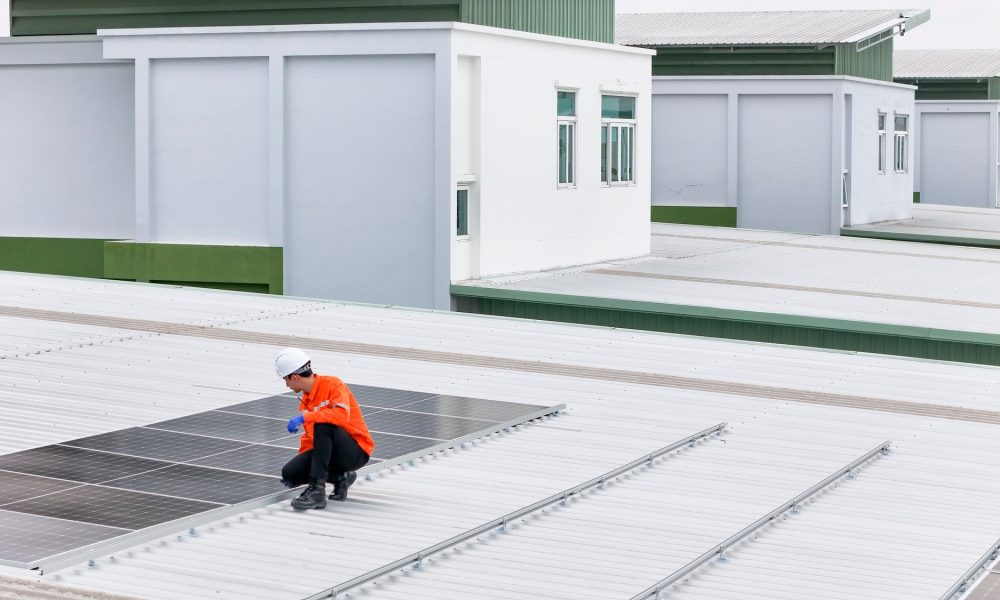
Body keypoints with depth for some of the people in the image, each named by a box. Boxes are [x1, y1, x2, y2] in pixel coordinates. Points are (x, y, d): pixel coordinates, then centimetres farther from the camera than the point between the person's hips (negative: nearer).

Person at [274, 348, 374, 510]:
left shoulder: (332, 384, -13)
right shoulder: (305, 401, 10)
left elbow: (342, 414, -32)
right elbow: (310, 436, 21)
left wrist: (305, 417, -33)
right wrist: (301, 459, 27)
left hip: (357, 452, -8)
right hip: (328, 452, 8)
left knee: (323, 425, -35)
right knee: (289, 473, -11)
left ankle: (317, 491, -33)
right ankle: (340, 477, 3)